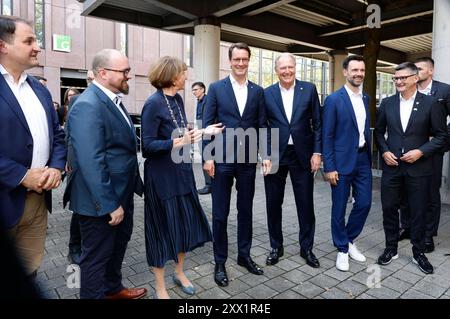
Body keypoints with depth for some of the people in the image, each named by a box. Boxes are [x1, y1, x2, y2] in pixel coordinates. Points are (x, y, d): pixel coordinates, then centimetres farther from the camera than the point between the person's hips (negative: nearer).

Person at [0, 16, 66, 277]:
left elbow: (57, 135, 13)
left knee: (29, 270, 17)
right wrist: (22, 175, -18)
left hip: (38, 196, 6)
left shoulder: (40, 89, 12)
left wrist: (56, 167, -4)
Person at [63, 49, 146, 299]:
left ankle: (113, 288, 48)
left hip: (122, 193, 10)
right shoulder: (88, 106, -23)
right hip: (101, 200, -10)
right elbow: (91, 163, -27)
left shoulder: (113, 99, 8)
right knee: (97, 255, 10)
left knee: (119, 244, 26)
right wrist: (109, 204, -24)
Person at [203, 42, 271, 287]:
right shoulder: (216, 88, 1)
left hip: (247, 160, 3)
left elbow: (262, 125, 7)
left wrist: (266, 155, -1)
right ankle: (220, 262, 21)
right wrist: (208, 157, -9)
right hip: (222, 159, -2)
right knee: (220, 213, 5)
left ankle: (244, 255, 31)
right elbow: (207, 125, -2)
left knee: (246, 210, 13)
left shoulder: (258, 91, 8)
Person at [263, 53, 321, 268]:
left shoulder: (309, 89, 1)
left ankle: (307, 248, 27)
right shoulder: (267, 94, 2)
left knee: (305, 204, 8)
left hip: (302, 155, 0)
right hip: (275, 155, 1)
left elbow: (317, 123, 2)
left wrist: (317, 152, -5)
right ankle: (276, 246, 28)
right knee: (273, 204, 9)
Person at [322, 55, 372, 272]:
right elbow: (327, 136, -11)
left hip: (363, 159, 6)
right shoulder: (333, 100, -9)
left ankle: (349, 240, 32)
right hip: (342, 161, -6)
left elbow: (366, 130, 14)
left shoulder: (366, 98, 10)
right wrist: (329, 167, -14)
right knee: (339, 208, 5)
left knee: (364, 203, 9)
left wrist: (369, 156, 10)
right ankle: (342, 250, 22)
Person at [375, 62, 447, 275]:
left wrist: (421, 151, -14)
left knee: (418, 211, 9)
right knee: (389, 208, 8)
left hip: (418, 168, -2)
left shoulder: (430, 104, -4)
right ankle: (391, 249, 26)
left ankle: (419, 253, 27)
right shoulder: (387, 103, 4)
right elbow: (379, 132, 11)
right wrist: (384, 151, -4)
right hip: (391, 166, 2)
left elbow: (442, 136, -1)